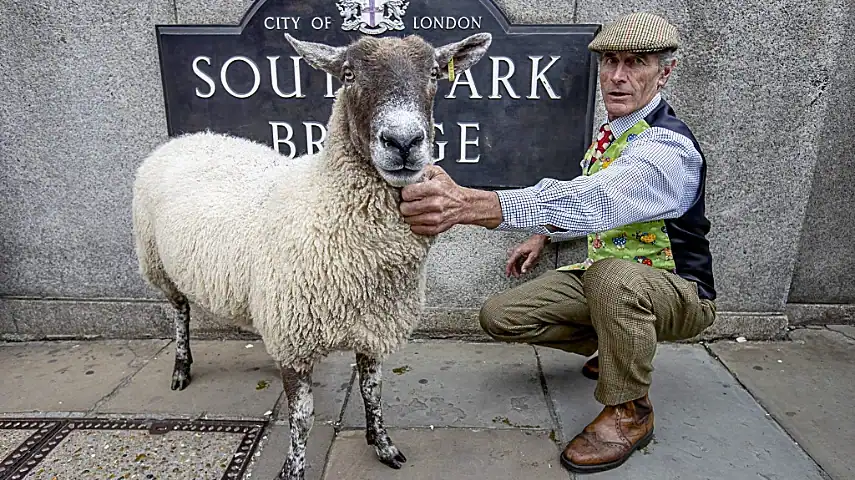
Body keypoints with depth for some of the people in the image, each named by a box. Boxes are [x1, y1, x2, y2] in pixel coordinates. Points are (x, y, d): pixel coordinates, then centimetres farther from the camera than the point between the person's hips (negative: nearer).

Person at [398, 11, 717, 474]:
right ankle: (620, 345, 16)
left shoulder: (669, 148, -27)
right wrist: (543, 235, 6)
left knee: (613, 275, -42)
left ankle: (629, 411, -15)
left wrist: (468, 205, -60)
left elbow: (592, 200, -47)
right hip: (604, 276, 7)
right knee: (499, 316, -4)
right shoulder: (612, 130, 1)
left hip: (677, 291, -7)